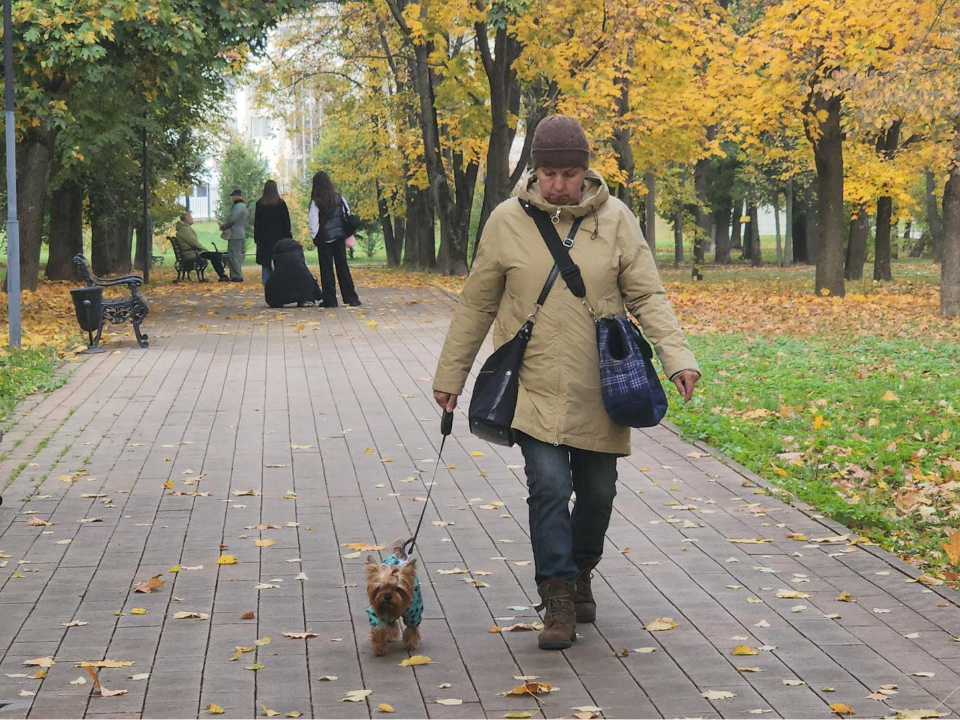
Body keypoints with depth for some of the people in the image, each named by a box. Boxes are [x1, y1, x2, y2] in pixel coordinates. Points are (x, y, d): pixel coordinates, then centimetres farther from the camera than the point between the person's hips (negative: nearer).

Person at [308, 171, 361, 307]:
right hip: (339, 237, 4)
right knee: (343, 267, 8)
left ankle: (330, 300, 3)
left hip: (324, 239, -4)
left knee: (327, 269, 3)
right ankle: (351, 298, 6)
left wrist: (314, 236, 6)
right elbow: (347, 215, 5)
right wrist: (347, 236, 12)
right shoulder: (339, 198, 1)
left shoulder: (316, 202, -11)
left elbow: (312, 222, -10)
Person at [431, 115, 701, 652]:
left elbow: (647, 296, 0)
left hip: (600, 388, 2)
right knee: (549, 484, -13)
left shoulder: (615, 218, -1)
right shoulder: (508, 221, -2)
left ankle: (580, 573, 35)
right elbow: (477, 305, 7)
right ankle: (558, 599, -1)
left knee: (598, 491, 10)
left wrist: (677, 355, -14)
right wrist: (451, 374, 9)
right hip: (535, 386, -1)